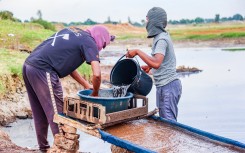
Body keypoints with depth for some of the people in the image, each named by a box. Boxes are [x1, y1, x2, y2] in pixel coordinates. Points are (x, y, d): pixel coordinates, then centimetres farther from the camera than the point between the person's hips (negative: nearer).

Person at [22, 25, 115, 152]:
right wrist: (95, 93, 7)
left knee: (39, 113, 19)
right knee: (57, 113, 2)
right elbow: (96, 75, -12)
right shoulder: (89, 42, -1)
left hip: (28, 65, 9)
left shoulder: (72, 31, 22)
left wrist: (86, 84, 28)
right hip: (43, 71, -9)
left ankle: (43, 146, 33)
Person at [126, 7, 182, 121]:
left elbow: (156, 63, -31)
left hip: (168, 86, -10)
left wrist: (137, 52, -25)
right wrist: (149, 66, 15)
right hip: (164, 86, 10)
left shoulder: (161, 39, -17)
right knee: (163, 120, 14)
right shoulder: (162, 36, 14)